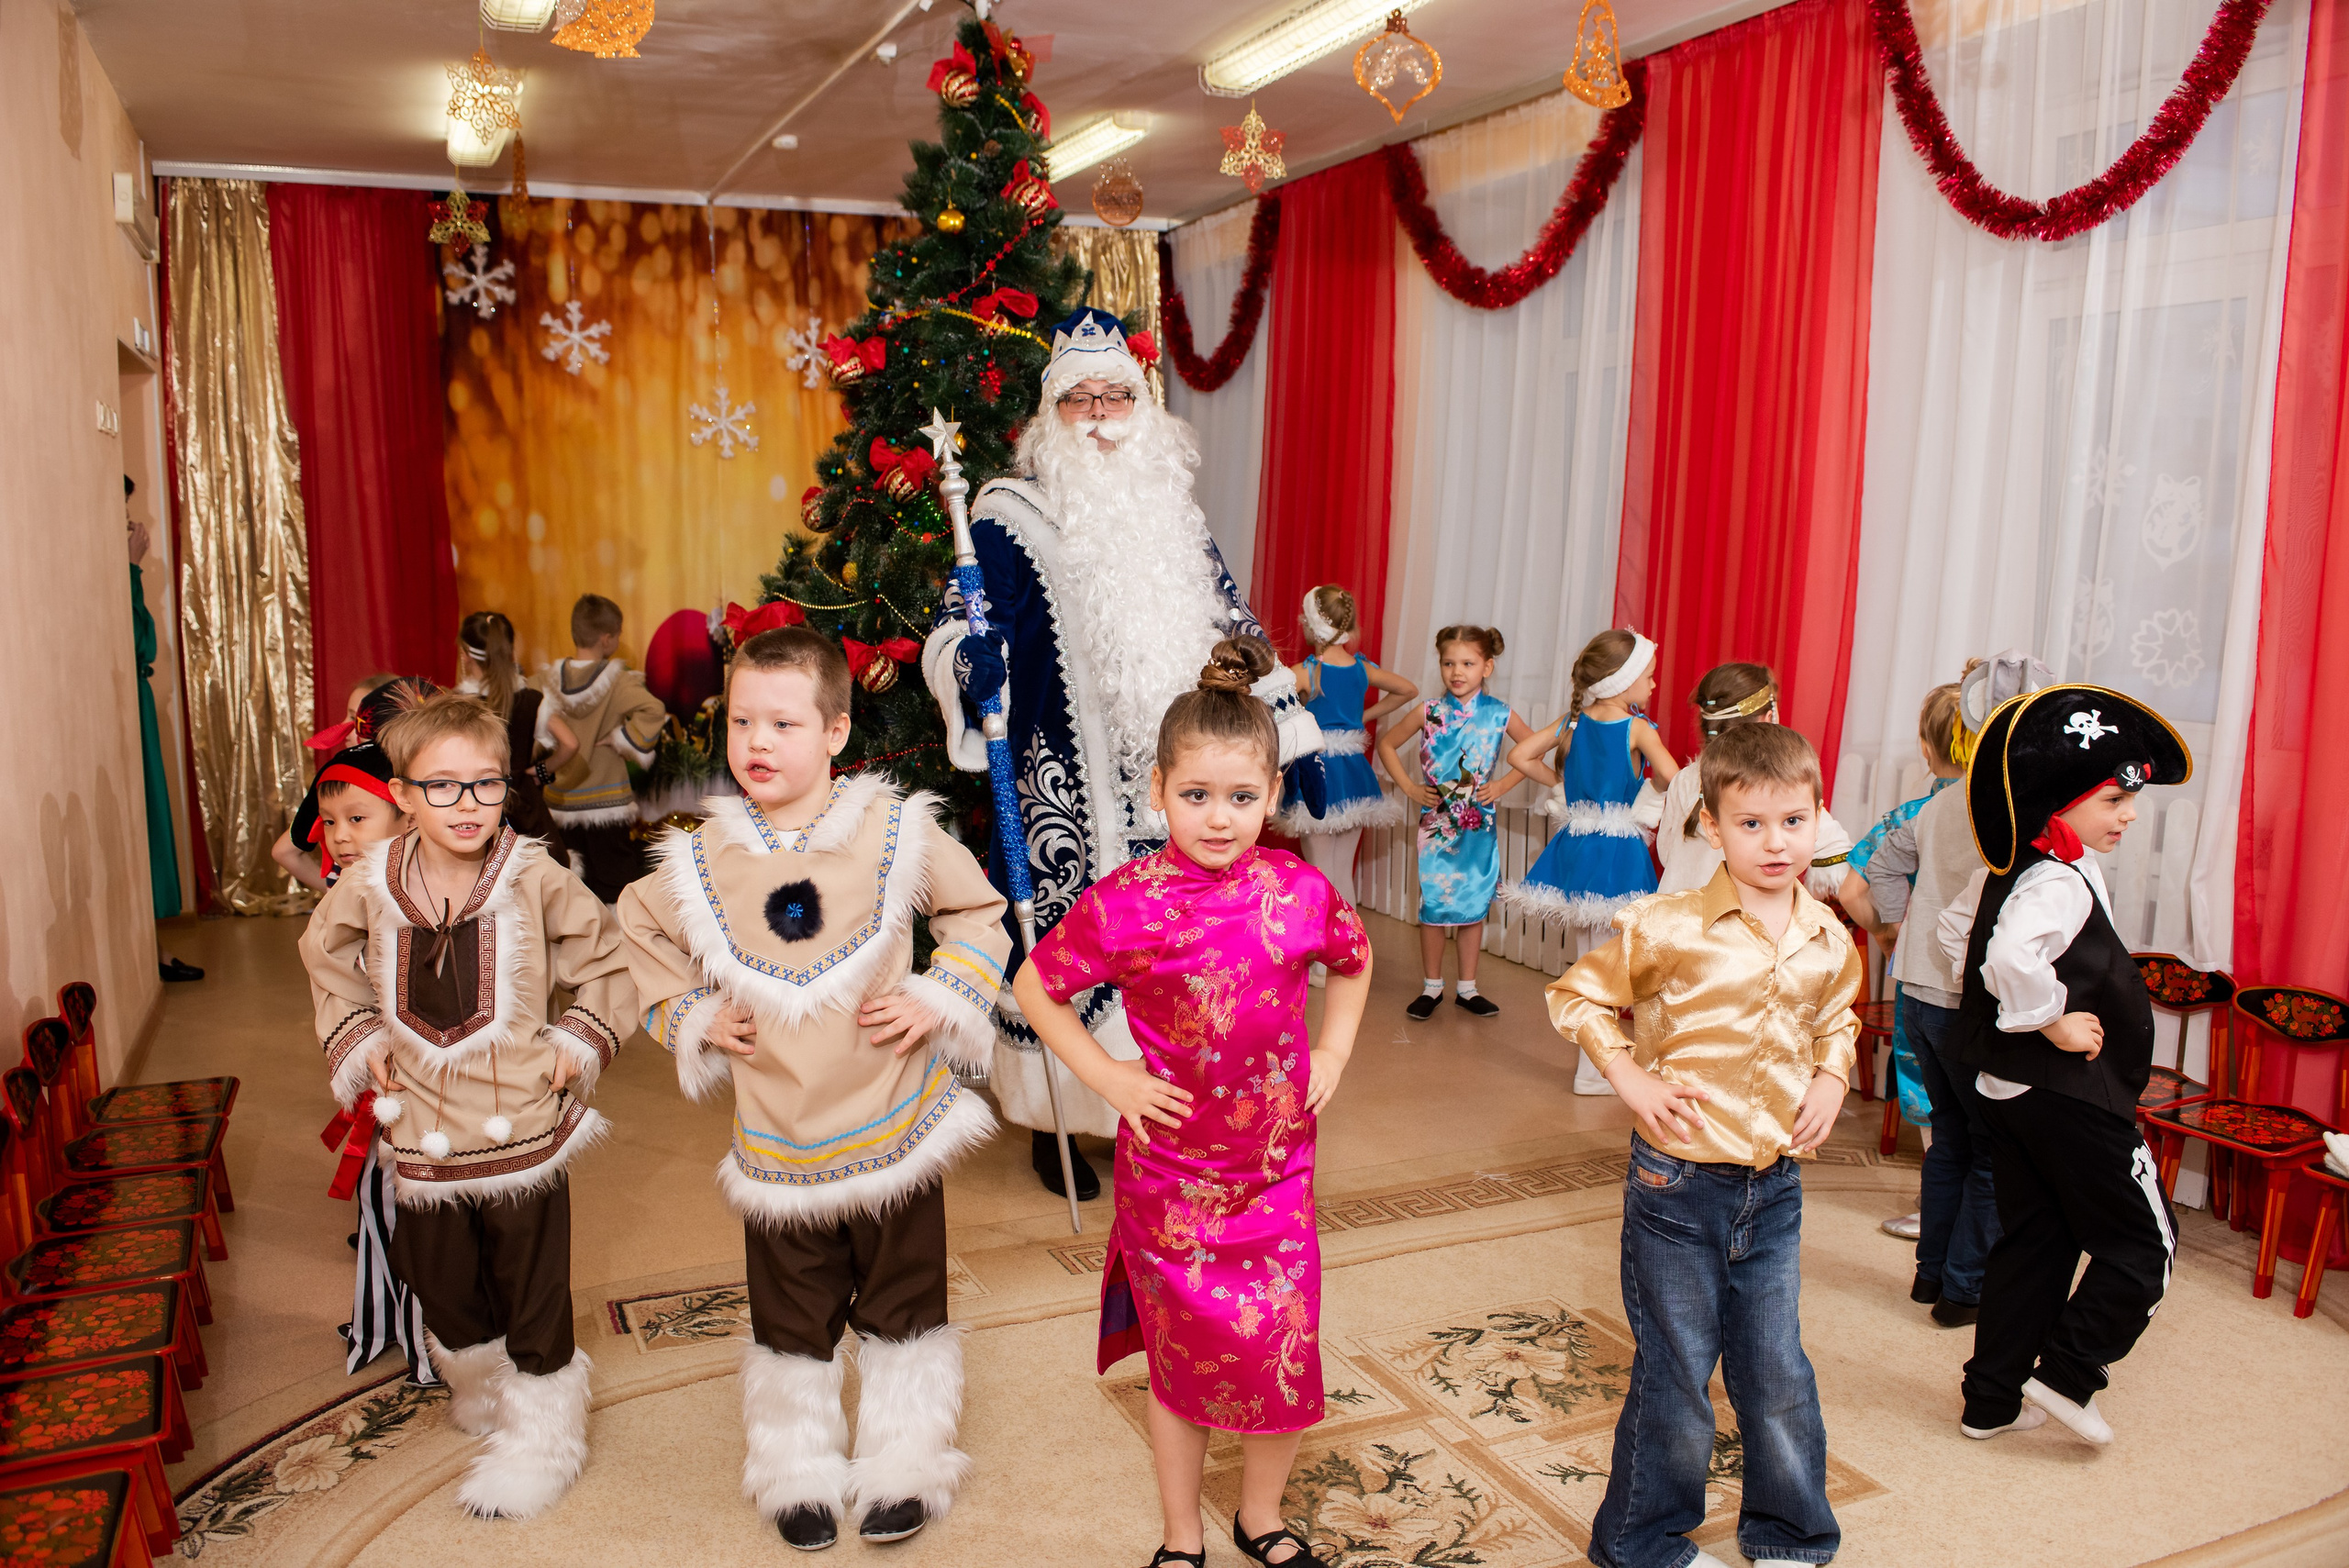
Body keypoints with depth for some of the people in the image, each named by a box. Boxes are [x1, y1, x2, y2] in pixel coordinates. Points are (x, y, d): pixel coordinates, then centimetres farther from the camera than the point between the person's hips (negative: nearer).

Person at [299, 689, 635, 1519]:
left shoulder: (534, 878, -15)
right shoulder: (371, 885, -7)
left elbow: (607, 957, 1)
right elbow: (326, 959, 16)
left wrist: (580, 1040, -6)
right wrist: (357, 1039, 7)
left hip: (523, 1131, -3)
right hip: (422, 1134, 3)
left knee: (533, 1295, 8)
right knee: (445, 1290, 20)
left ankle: (539, 1436, 28)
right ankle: (481, 1388, 48)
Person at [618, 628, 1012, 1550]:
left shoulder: (894, 830, -10)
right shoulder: (700, 859, -5)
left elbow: (980, 912, 2)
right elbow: (641, 932, 15)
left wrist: (938, 1001, -8)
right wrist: (690, 1017, 3)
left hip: (894, 1129, -1)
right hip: (777, 1147, 1)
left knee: (903, 1309, 12)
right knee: (792, 1323, 14)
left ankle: (905, 1465, 31)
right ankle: (800, 1471, 35)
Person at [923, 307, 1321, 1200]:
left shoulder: (1173, 511, 13)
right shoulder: (1011, 514, -2)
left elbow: (1229, 626, 18)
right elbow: (958, 631, -8)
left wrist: (1288, 731, 14)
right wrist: (975, 664, -32)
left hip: (1168, 782, 4)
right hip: (1066, 786, -4)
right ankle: (1053, 1121, 17)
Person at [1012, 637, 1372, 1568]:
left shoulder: (1301, 891, -7)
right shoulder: (1124, 904, -15)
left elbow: (1354, 963, 15)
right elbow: (1036, 986, -2)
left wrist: (1333, 1052, 4)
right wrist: (1104, 1075, -8)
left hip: (1277, 1167, 2)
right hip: (1170, 1173, -2)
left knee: (1286, 1351, 10)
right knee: (1184, 1360, 13)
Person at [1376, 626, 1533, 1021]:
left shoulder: (1499, 714, -4)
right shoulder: (1429, 711, -5)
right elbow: (1387, 743, 6)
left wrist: (1504, 783, -1)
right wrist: (1409, 787, -1)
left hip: (1479, 825, 1)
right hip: (1436, 823, -1)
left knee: (1474, 905, 8)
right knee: (1432, 904, 3)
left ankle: (1467, 988, 22)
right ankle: (1431, 986, 18)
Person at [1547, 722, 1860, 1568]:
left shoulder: (1829, 941, 1)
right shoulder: (1670, 929, -15)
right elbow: (1575, 996, -4)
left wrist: (1832, 1078, 4)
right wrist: (1629, 1078, -14)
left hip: (1776, 1186, 4)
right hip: (1678, 1186, -4)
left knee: (1779, 1376, 15)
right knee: (1677, 1380, 8)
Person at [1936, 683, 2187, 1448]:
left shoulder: (2006, 870, 6)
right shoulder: (2060, 883, -23)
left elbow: (1956, 927, 21)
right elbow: (2011, 957, -41)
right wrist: (2053, 1019, -26)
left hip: (2007, 1087, 9)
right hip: (2070, 1093, -9)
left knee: (2031, 1242, 17)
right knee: (2142, 1244, 8)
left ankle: (1993, 1399, 22)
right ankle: (2066, 1374, 10)